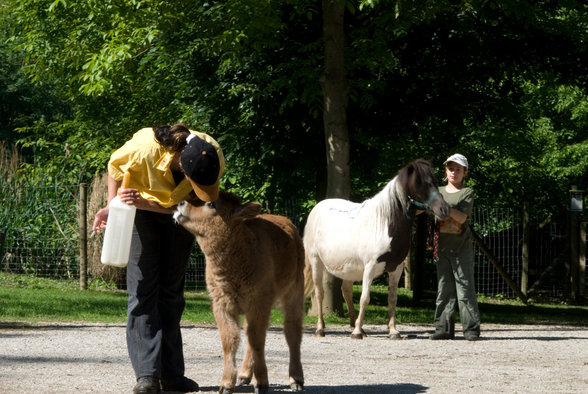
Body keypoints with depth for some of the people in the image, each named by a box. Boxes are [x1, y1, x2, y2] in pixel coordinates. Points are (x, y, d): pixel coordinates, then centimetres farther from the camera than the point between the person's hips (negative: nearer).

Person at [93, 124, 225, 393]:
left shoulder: (215, 161, -29)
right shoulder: (145, 148, -37)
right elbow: (115, 165, -14)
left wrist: (144, 203, -33)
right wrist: (112, 206, -16)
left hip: (178, 212, 3)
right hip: (140, 209, -3)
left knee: (172, 290, 4)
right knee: (143, 287, -12)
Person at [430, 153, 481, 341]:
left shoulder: (467, 193, 0)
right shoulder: (439, 192, 15)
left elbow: (461, 217, -15)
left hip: (462, 248, -4)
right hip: (442, 247, 4)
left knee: (465, 288, -5)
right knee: (444, 289, 3)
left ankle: (471, 328, -2)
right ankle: (444, 328, 6)